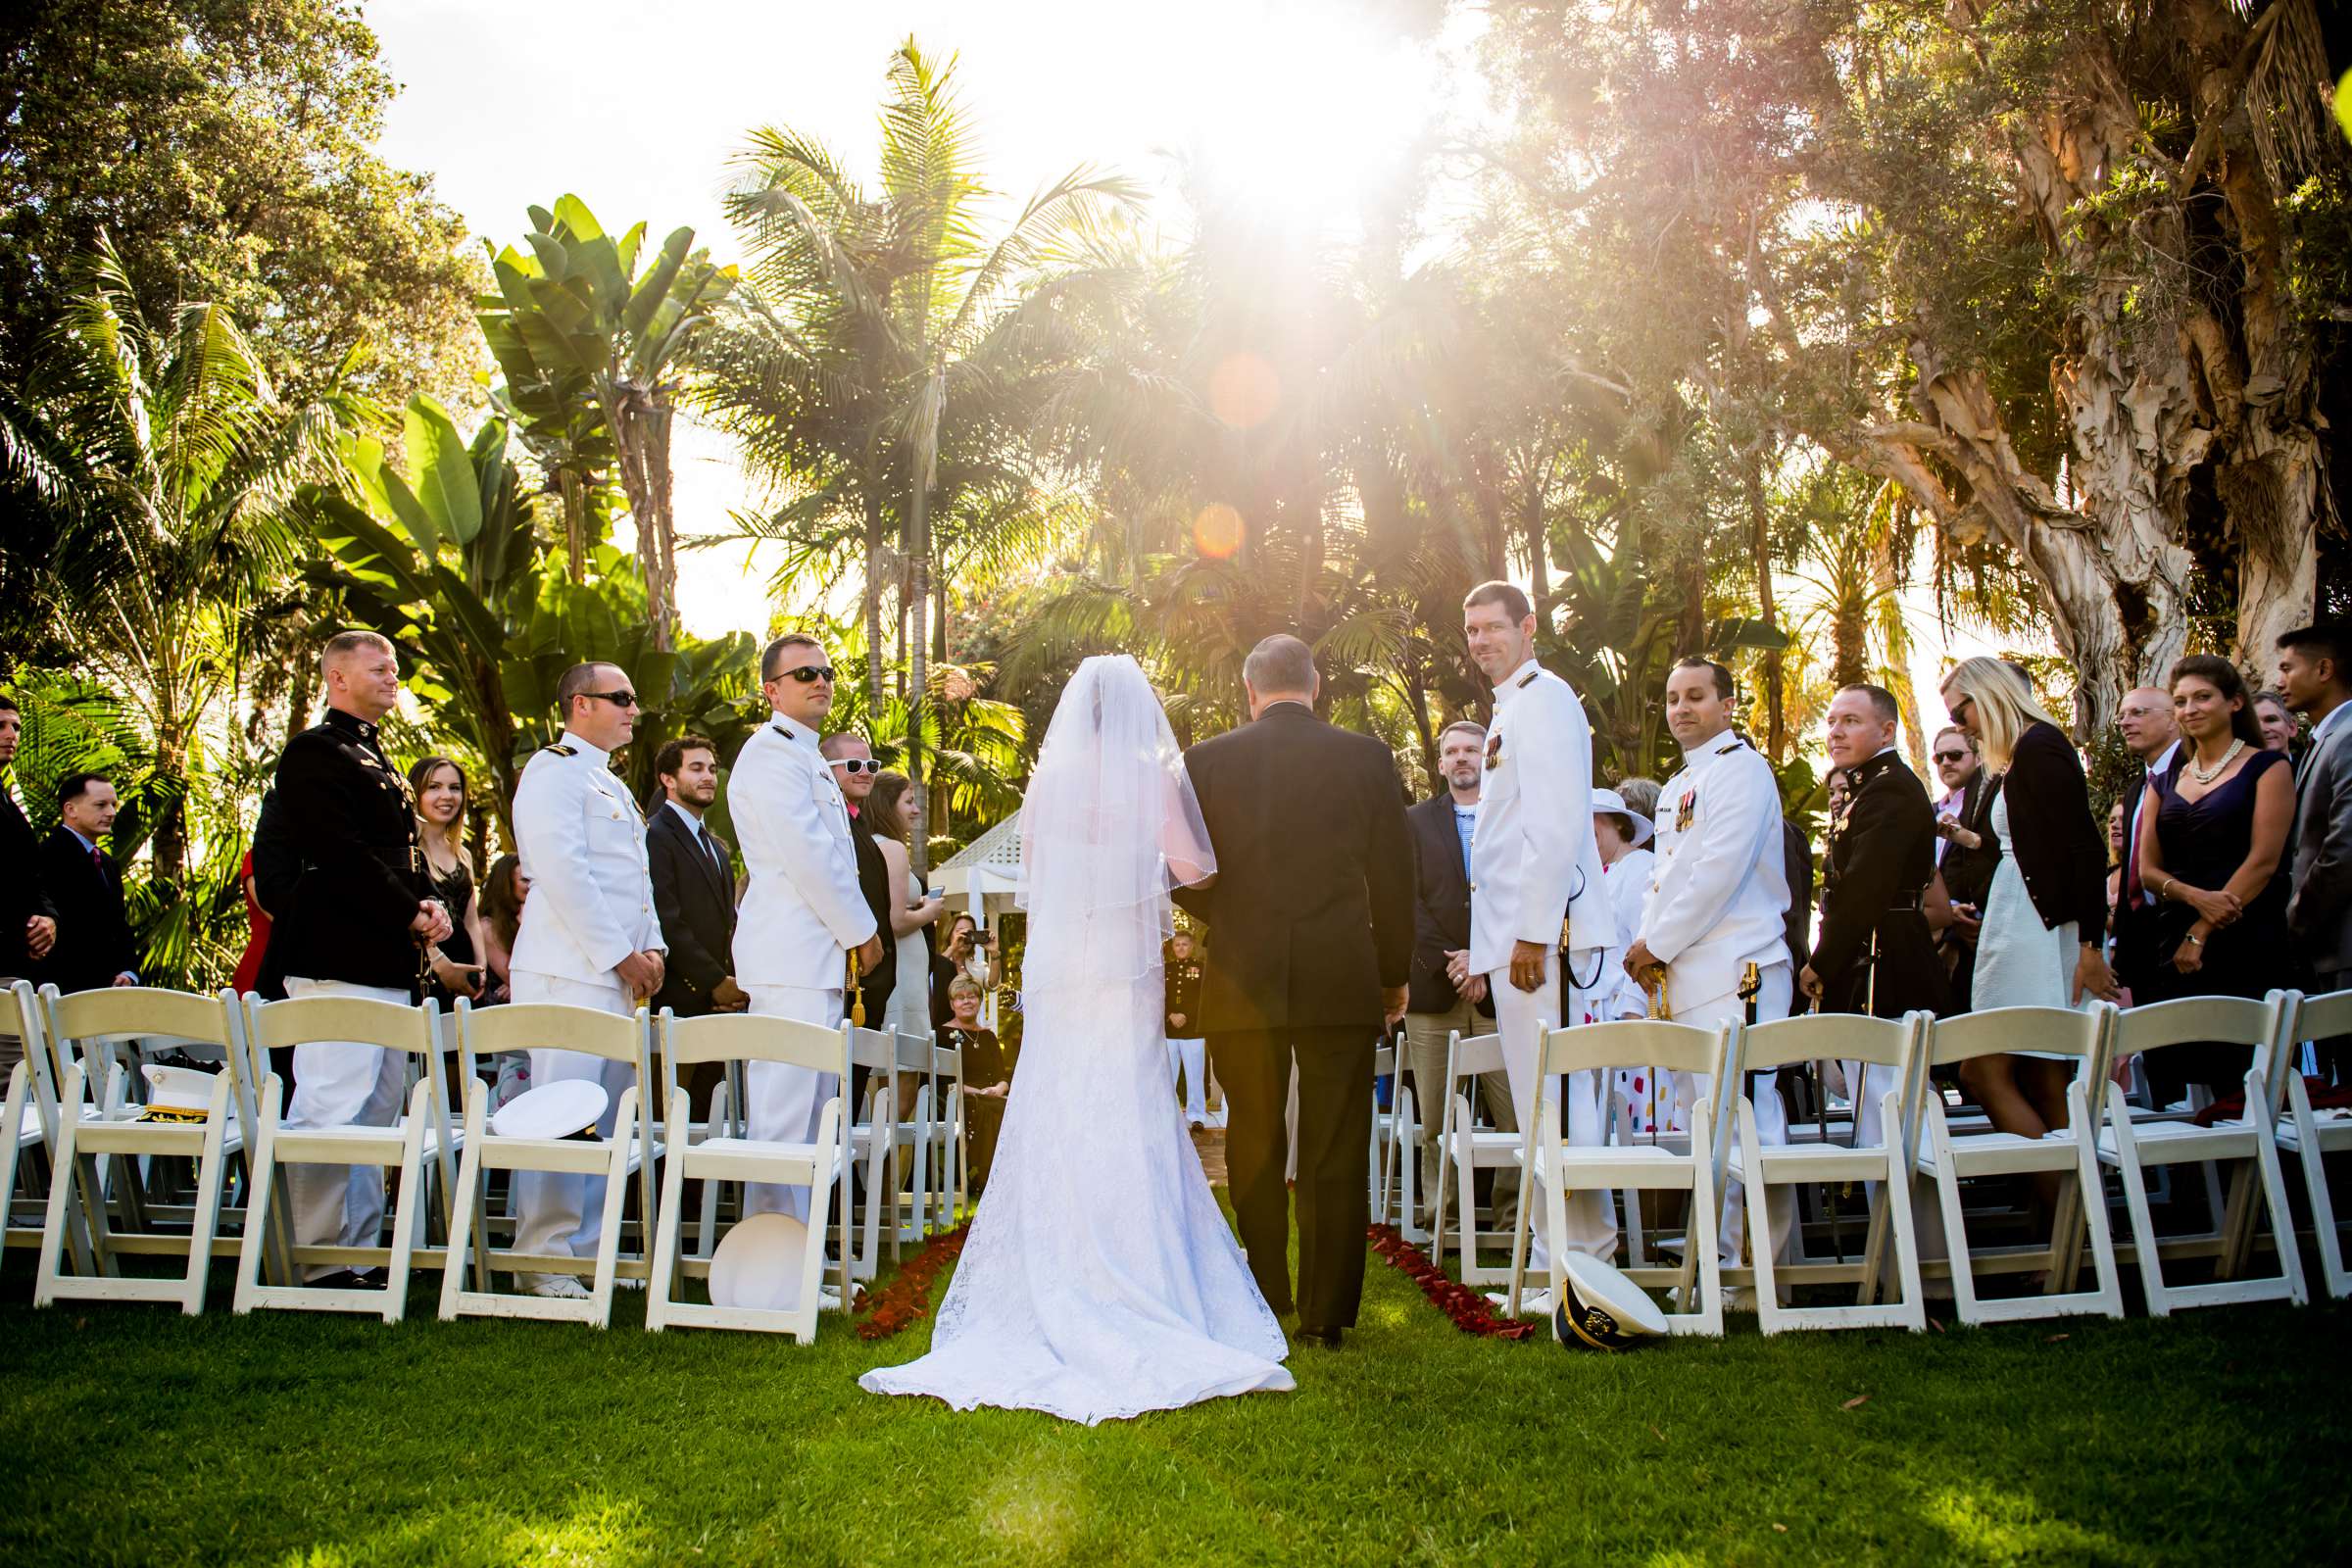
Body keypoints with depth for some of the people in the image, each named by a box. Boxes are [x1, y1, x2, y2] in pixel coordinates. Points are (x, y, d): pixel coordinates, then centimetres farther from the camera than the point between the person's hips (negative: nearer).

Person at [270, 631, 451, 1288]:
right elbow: (343, 853, -16)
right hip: (338, 961, -10)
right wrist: (412, 914, -13)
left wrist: (429, 904, 4)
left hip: (388, 963, 10)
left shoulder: (376, 759, 24)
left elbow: (406, 851, 23)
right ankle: (318, 1262, -4)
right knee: (329, 1109, -10)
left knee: (377, 1111, 12)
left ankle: (358, 1251, 19)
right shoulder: (314, 752, -6)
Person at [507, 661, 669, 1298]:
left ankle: (586, 1247, 17)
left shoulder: (613, 785, 24)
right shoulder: (554, 770, -6)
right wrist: (621, 954, -15)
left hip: (618, 976, 9)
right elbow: (562, 874, -16)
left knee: (607, 1120, 10)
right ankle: (541, 1260, -2)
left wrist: (652, 947, 9)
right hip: (568, 973, -9)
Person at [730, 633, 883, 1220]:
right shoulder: (771, 750, -10)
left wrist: (853, 935, 15)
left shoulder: (806, 755, 23)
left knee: (811, 1107, 13)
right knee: (785, 1111, -9)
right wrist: (861, 931, -8)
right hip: (792, 954, -10)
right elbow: (807, 855, -16)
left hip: (820, 953, 10)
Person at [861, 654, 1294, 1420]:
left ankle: (1052, 1293, 12)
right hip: (1126, 966, -3)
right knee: (1127, 1124, 2)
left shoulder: (1047, 778, 4)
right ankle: (1133, 1286, 4)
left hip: (1056, 968, 3)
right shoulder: (1152, 775, -5)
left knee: (1055, 1123, 8)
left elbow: (1031, 874, 13)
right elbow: (1193, 870, -7)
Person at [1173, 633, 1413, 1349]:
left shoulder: (1204, 762, -1)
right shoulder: (1367, 759, -1)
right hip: (1342, 982, 0)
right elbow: (1393, 879, 2)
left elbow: (1186, 883, 2)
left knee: (1254, 1148, 14)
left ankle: (1265, 1298, 24)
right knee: (1336, 1154, 7)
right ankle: (1328, 1310, 11)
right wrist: (1394, 974, 13)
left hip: (1242, 985, 1)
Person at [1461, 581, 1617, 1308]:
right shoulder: (1512, 707, 22)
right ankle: (1557, 1262, 18)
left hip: (1543, 932, -10)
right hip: (1517, 935, 10)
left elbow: (1557, 824, -18)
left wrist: (1533, 932, -21)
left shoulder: (1543, 698, -8)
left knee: (1553, 1103, -7)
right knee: (1543, 1103, 11)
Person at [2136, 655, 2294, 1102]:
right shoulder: (2165, 784, 16)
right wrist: (2194, 896, -11)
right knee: (2167, 1084, 0)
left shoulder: (2267, 768, 2)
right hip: (2173, 950, 4)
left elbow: (2263, 860, -7)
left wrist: (2202, 932, -11)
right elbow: (2148, 870, 11)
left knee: (2241, 1085, -6)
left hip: (2244, 947, -4)